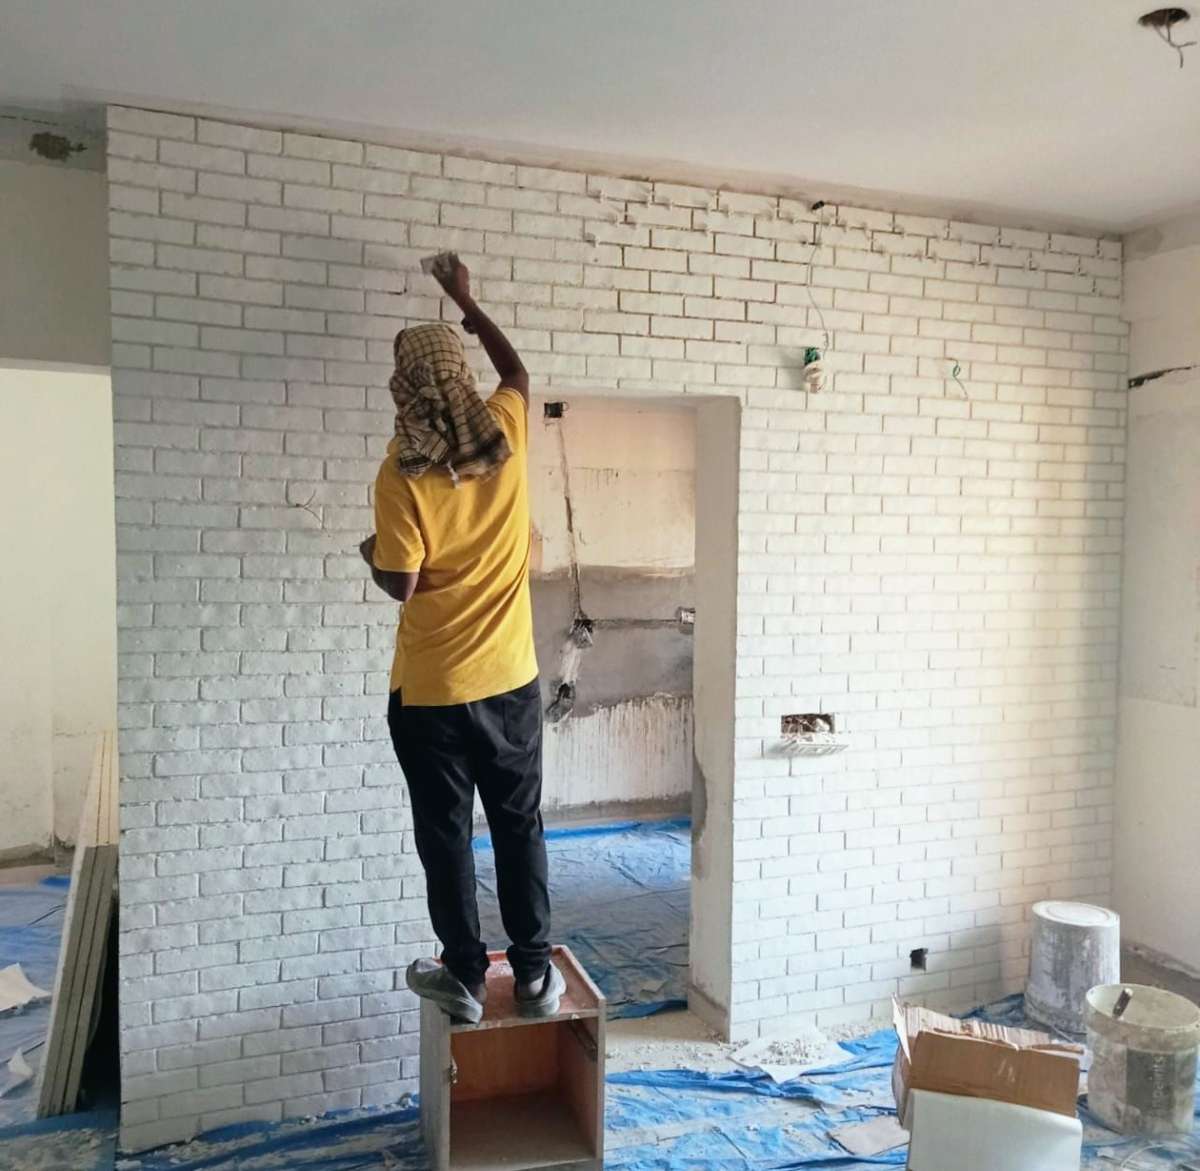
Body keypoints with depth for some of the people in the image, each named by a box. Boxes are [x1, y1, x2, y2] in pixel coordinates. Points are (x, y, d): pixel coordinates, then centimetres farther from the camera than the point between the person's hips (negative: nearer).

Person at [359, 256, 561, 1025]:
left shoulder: (403, 475, -16)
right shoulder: (508, 437, -4)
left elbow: (401, 585, -13)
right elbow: (518, 371, 17)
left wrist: (372, 552, 9)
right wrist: (466, 301, 27)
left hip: (431, 692, -3)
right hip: (511, 680, 4)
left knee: (446, 833, 11)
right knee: (520, 825, 14)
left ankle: (465, 976, 23)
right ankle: (535, 974, 22)